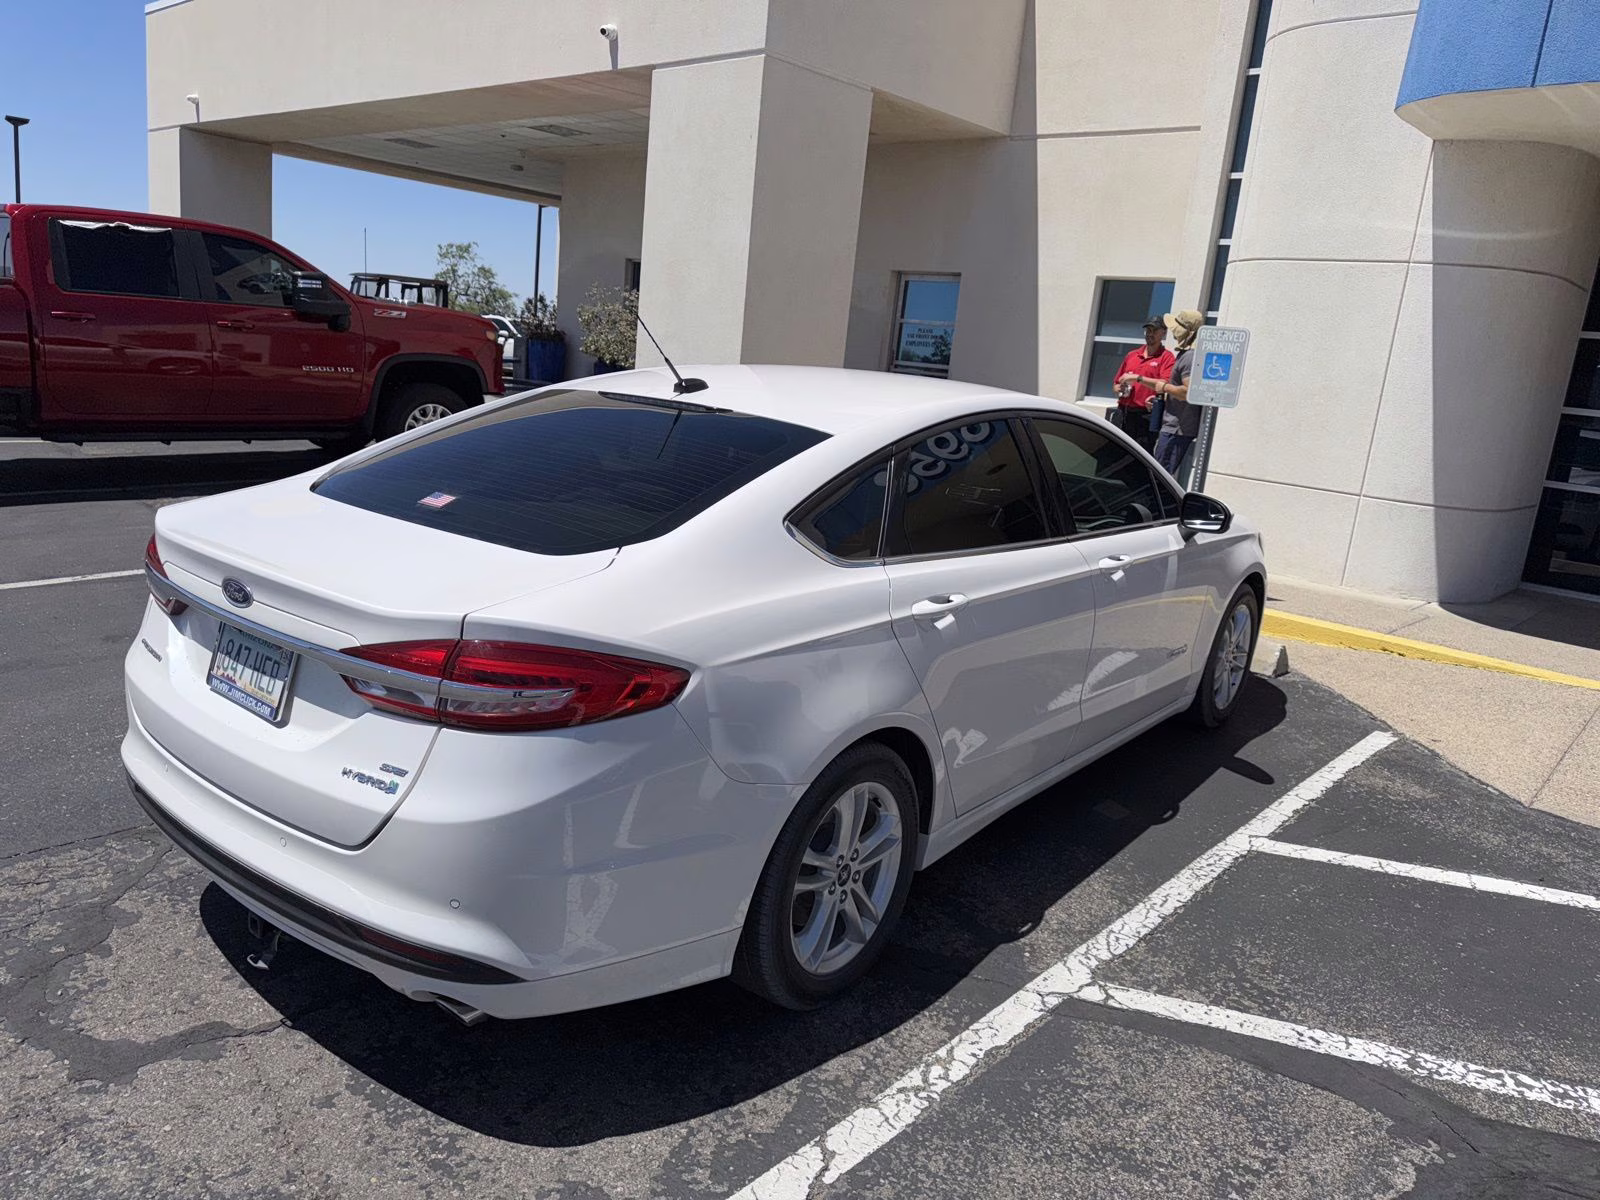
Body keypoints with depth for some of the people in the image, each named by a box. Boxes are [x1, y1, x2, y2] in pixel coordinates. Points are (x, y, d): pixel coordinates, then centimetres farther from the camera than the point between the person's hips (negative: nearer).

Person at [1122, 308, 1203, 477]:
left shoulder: (1191, 356, -16)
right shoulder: (1185, 354, 19)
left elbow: (1188, 392, -27)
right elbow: (1170, 385, 29)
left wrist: (1165, 387, -11)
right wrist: (1138, 378, 27)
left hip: (1177, 430, -11)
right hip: (1173, 427, 11)